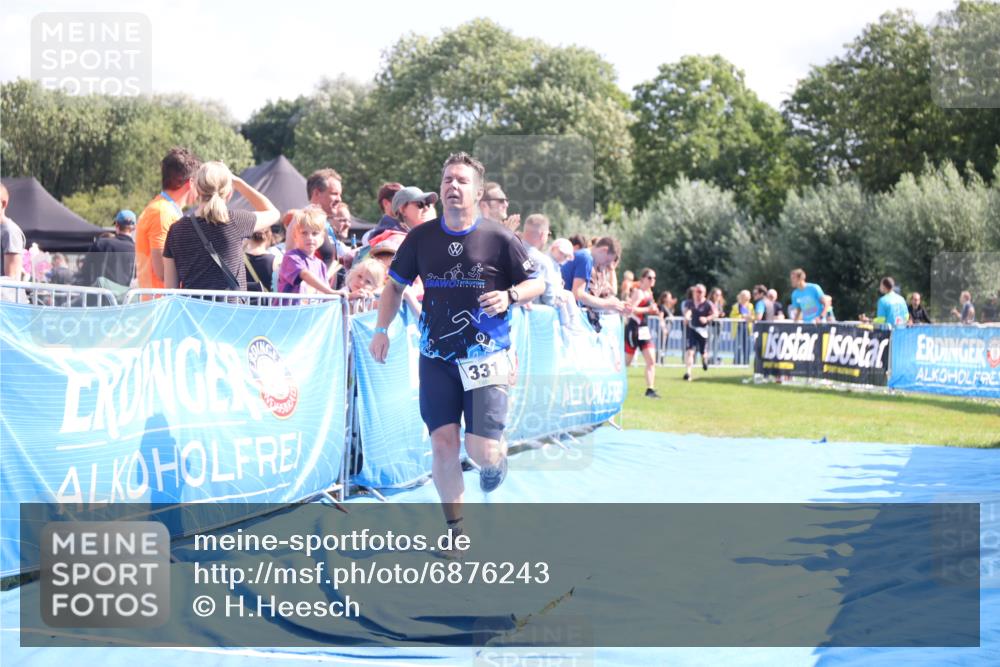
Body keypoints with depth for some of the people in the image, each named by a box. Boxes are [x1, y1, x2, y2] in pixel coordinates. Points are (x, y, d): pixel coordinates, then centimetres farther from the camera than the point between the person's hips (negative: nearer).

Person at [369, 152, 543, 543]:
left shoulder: (499, 239, -6)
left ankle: (496, 458, 29)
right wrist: (382, 329, 3)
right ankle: (454, 529, 13)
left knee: (481, 449, -10)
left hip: (486, 358, -2)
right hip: (436, 358, 3)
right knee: (443, 442, -2)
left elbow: (536, 283, 2)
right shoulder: (421, 238, 1)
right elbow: (396, 284, 13)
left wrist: (510, 296, -18)